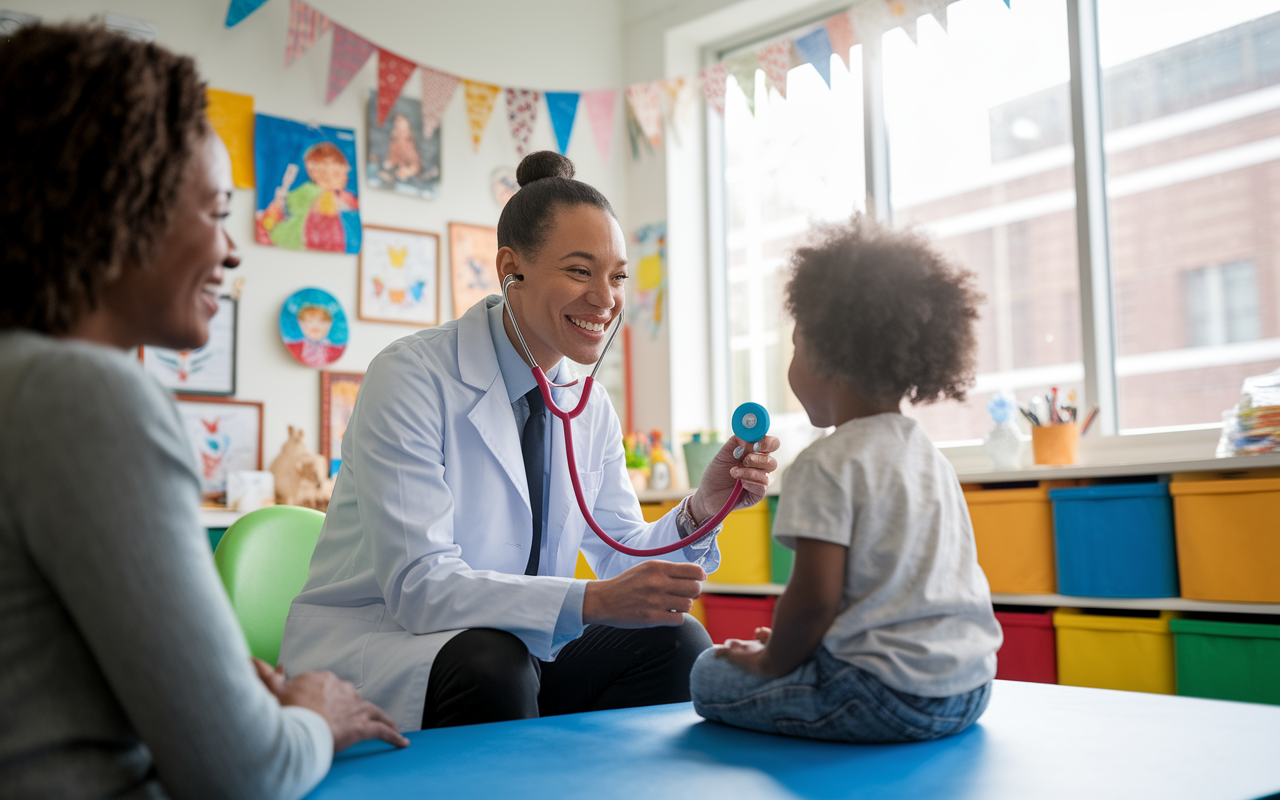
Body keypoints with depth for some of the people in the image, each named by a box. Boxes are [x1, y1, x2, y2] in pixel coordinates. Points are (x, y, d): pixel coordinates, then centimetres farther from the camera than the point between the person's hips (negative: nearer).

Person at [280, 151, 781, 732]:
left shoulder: (591, 406, 4)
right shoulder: (411, 378, -17)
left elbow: (624, 564, 5)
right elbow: (419, 586, -26)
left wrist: (701, 509, -15)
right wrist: (593, 601, -37)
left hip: (516, 655, 6)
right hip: (372, 652, -6)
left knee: (675, 641, -14)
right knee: (490, 660, -35)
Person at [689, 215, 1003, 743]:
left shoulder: (828, 464, -13)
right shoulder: (931, 457, 14)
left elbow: (815, 595, -19)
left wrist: (770, 662, 0)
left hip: (890, 694, -9)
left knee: (709, 675, 3)